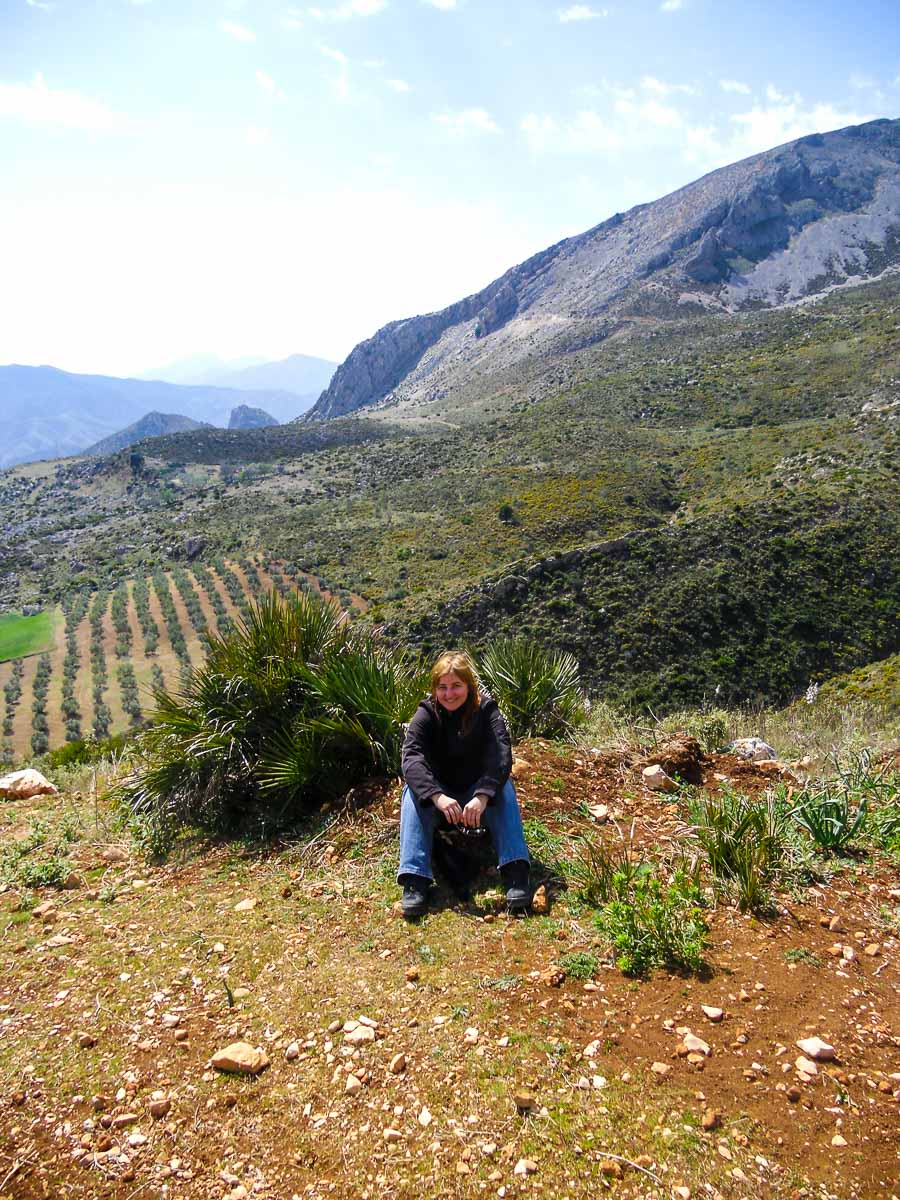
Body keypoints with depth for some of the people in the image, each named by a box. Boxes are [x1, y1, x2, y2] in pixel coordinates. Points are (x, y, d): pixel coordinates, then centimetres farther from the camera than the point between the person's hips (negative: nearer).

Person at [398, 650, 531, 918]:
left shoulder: (486, 710, -14)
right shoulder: (426, 713, -12)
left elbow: (501, 755, -29)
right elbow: (411, 757, -29)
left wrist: (482, 796, -48)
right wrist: (438, 797, -47)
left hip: (477, 792, 0)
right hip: (438, 792, 1)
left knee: (503, 788, -30)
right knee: (413, 792, -30)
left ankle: (515, 873, -37)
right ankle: (414, 880, -37)